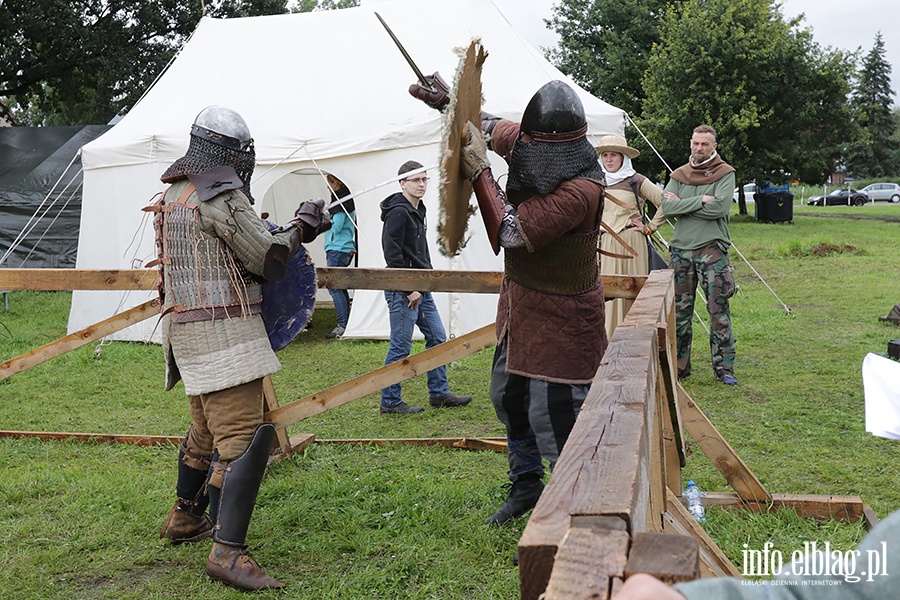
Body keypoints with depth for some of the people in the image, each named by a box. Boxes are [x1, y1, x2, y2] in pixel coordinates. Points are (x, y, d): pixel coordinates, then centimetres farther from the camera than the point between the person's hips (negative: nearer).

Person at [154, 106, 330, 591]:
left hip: (184, 327, 10)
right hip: (222, 329, -10)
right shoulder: (221, 195, -13)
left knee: (207, 428, 24)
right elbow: (269, 262, -11)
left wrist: (293, 231, 17)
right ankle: (227, 551, -14)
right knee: (242, 437, -11)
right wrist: (300, 229, 7)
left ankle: (185, 518, 38)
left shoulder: (173, 194, 16)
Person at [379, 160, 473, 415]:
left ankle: (439, 393, 23)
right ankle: (390, 402, 8)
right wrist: (409, 289, -19)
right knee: (401, 346, -3)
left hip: (421, 289, 10)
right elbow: (392, 255, -20)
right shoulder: (398, 212, -14)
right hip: (403, 292, -10)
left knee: (437, 337, 12)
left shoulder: (418, 210, 16)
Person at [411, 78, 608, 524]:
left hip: (560, 319, -9)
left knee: (554, 418, -7)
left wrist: (479, 171, -29)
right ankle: (525, 484, 44)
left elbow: (508, 233, -34)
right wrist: (448, 102, 2)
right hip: (520, 303, 9)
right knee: (508, 396, 23)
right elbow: (489, 127, 15)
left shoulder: (580, 190, -32)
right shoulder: (527, 145, -8)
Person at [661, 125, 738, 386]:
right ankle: (679, 366, 17)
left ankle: (724, 368, 6)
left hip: (712, 249, -4)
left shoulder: (725, 173, 1)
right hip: (681, 249, 4)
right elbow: (666, 206, -3)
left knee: (719, 311, -2)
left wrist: (682, 204, -7)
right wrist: (700, 200, -12)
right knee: (679, 311, 8)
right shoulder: (679, 175, 12)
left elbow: (720, 207, -14)